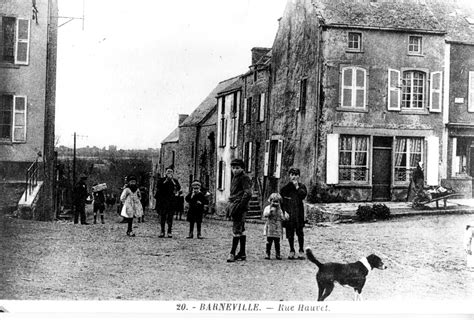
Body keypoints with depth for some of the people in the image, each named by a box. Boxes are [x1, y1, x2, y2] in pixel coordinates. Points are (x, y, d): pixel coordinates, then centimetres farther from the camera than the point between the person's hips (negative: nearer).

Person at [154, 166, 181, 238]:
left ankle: (169, 232, 4)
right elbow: (158, 186, -12)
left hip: (171, 201, 0)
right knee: (162, 216, 1)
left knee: (170, 217, -1)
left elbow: (179, 188, -7)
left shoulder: (175, 181, 10)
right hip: (162, 201, 0)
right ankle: (162, 232, 8)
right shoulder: (162, 180, 7)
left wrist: (172, 181, -13)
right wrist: (165, 181, -14)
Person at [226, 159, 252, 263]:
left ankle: (232, 253, -11)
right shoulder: (234, 178, 19)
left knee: (236, 230, -10)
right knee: (241, 231, 12)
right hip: (233, 206, 9)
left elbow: (248, 194, -16)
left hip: (240, 207, -9)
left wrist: (238, 206, -20)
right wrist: (229, 206, 17)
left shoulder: (244, 178, -8)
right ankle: (242, 253, 17)